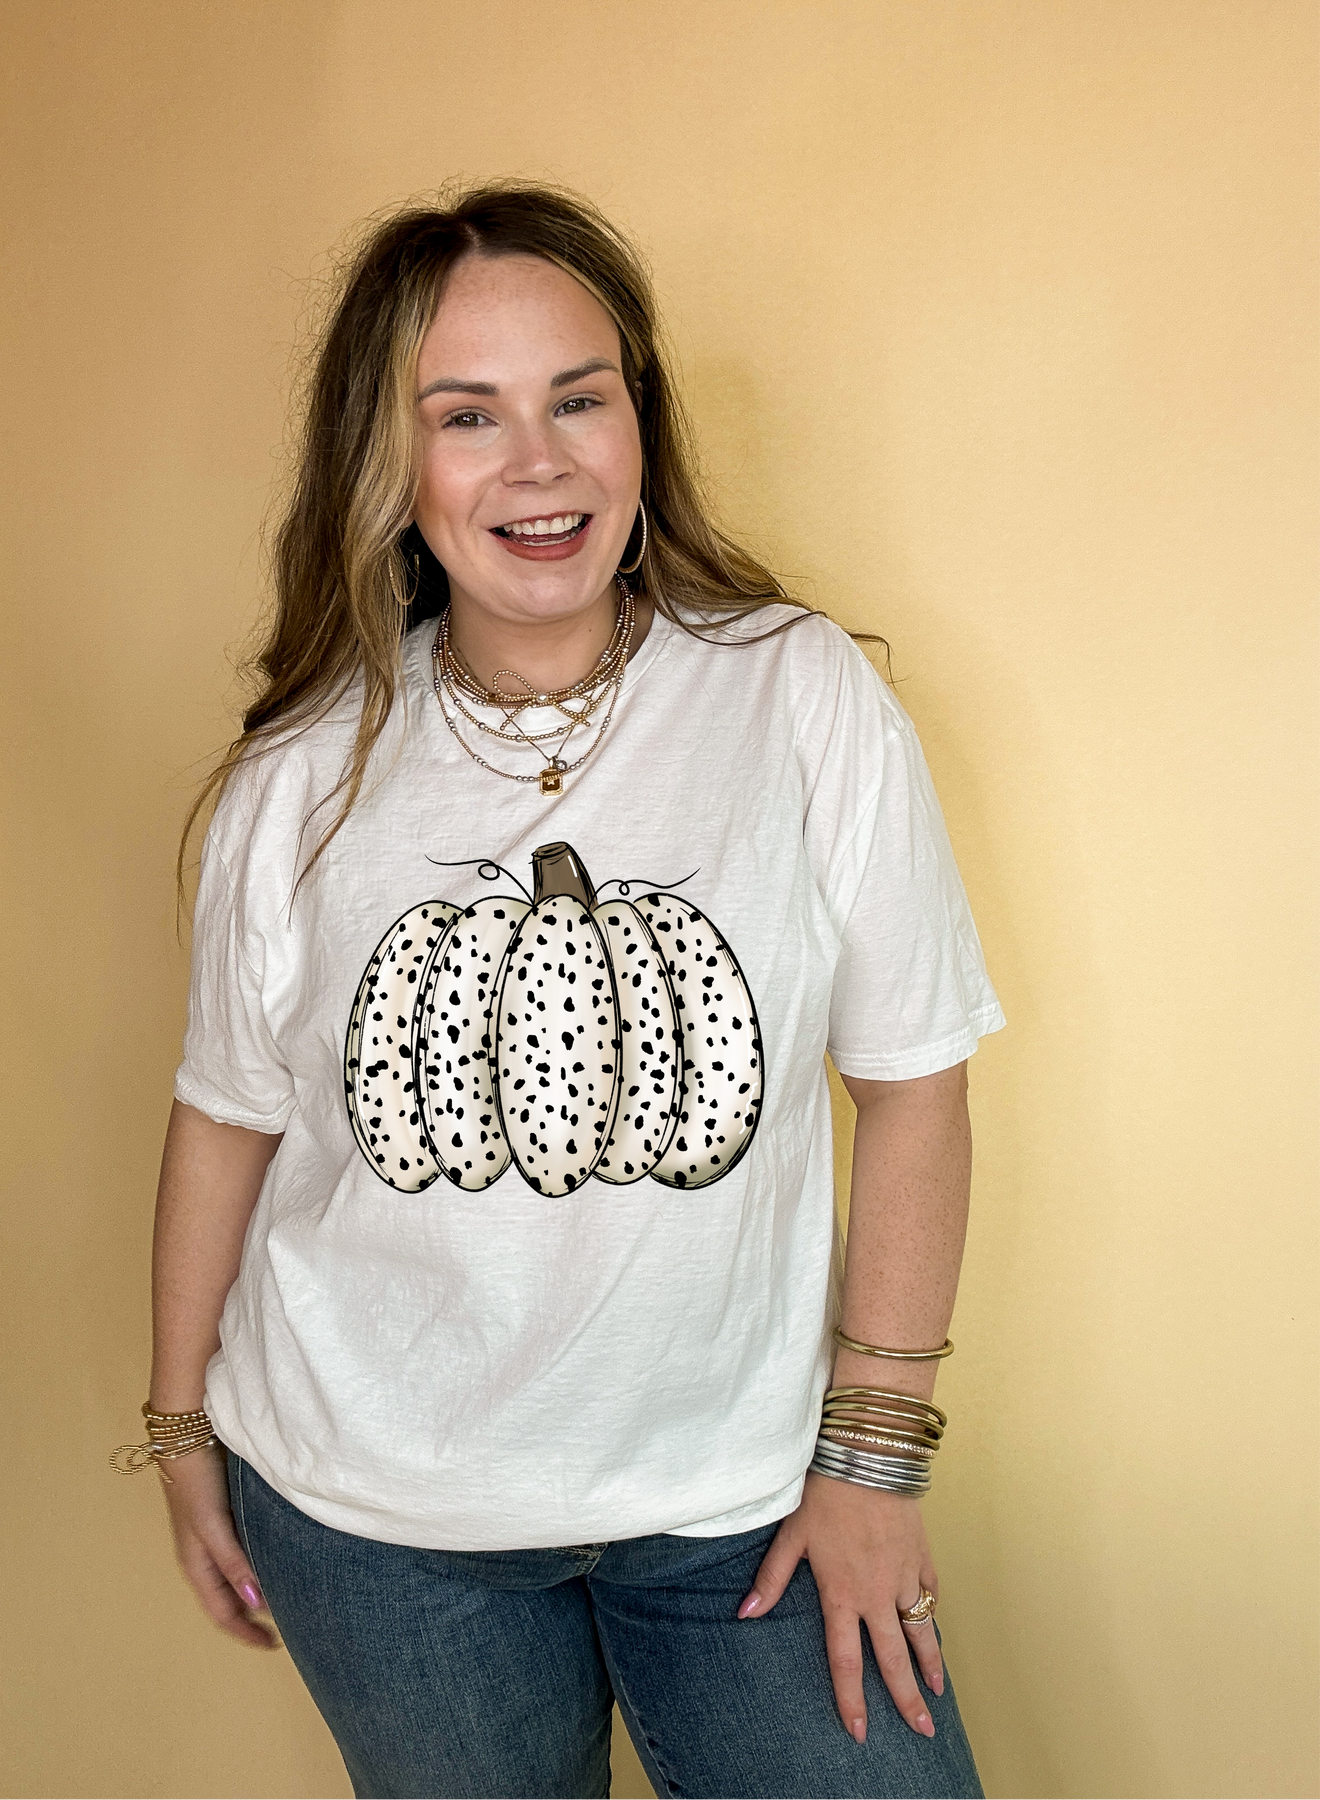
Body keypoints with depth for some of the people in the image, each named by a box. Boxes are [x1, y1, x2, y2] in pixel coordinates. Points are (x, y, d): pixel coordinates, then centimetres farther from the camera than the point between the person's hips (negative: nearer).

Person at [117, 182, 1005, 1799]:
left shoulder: (804, 699, -11)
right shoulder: (300, 782, -7)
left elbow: (911, 1080, -7)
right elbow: (228, 1113, 4)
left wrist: (875, 1446, -5)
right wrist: (182, 1425, 11)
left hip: (742, 1489, 0)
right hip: (373, 1510, 1)